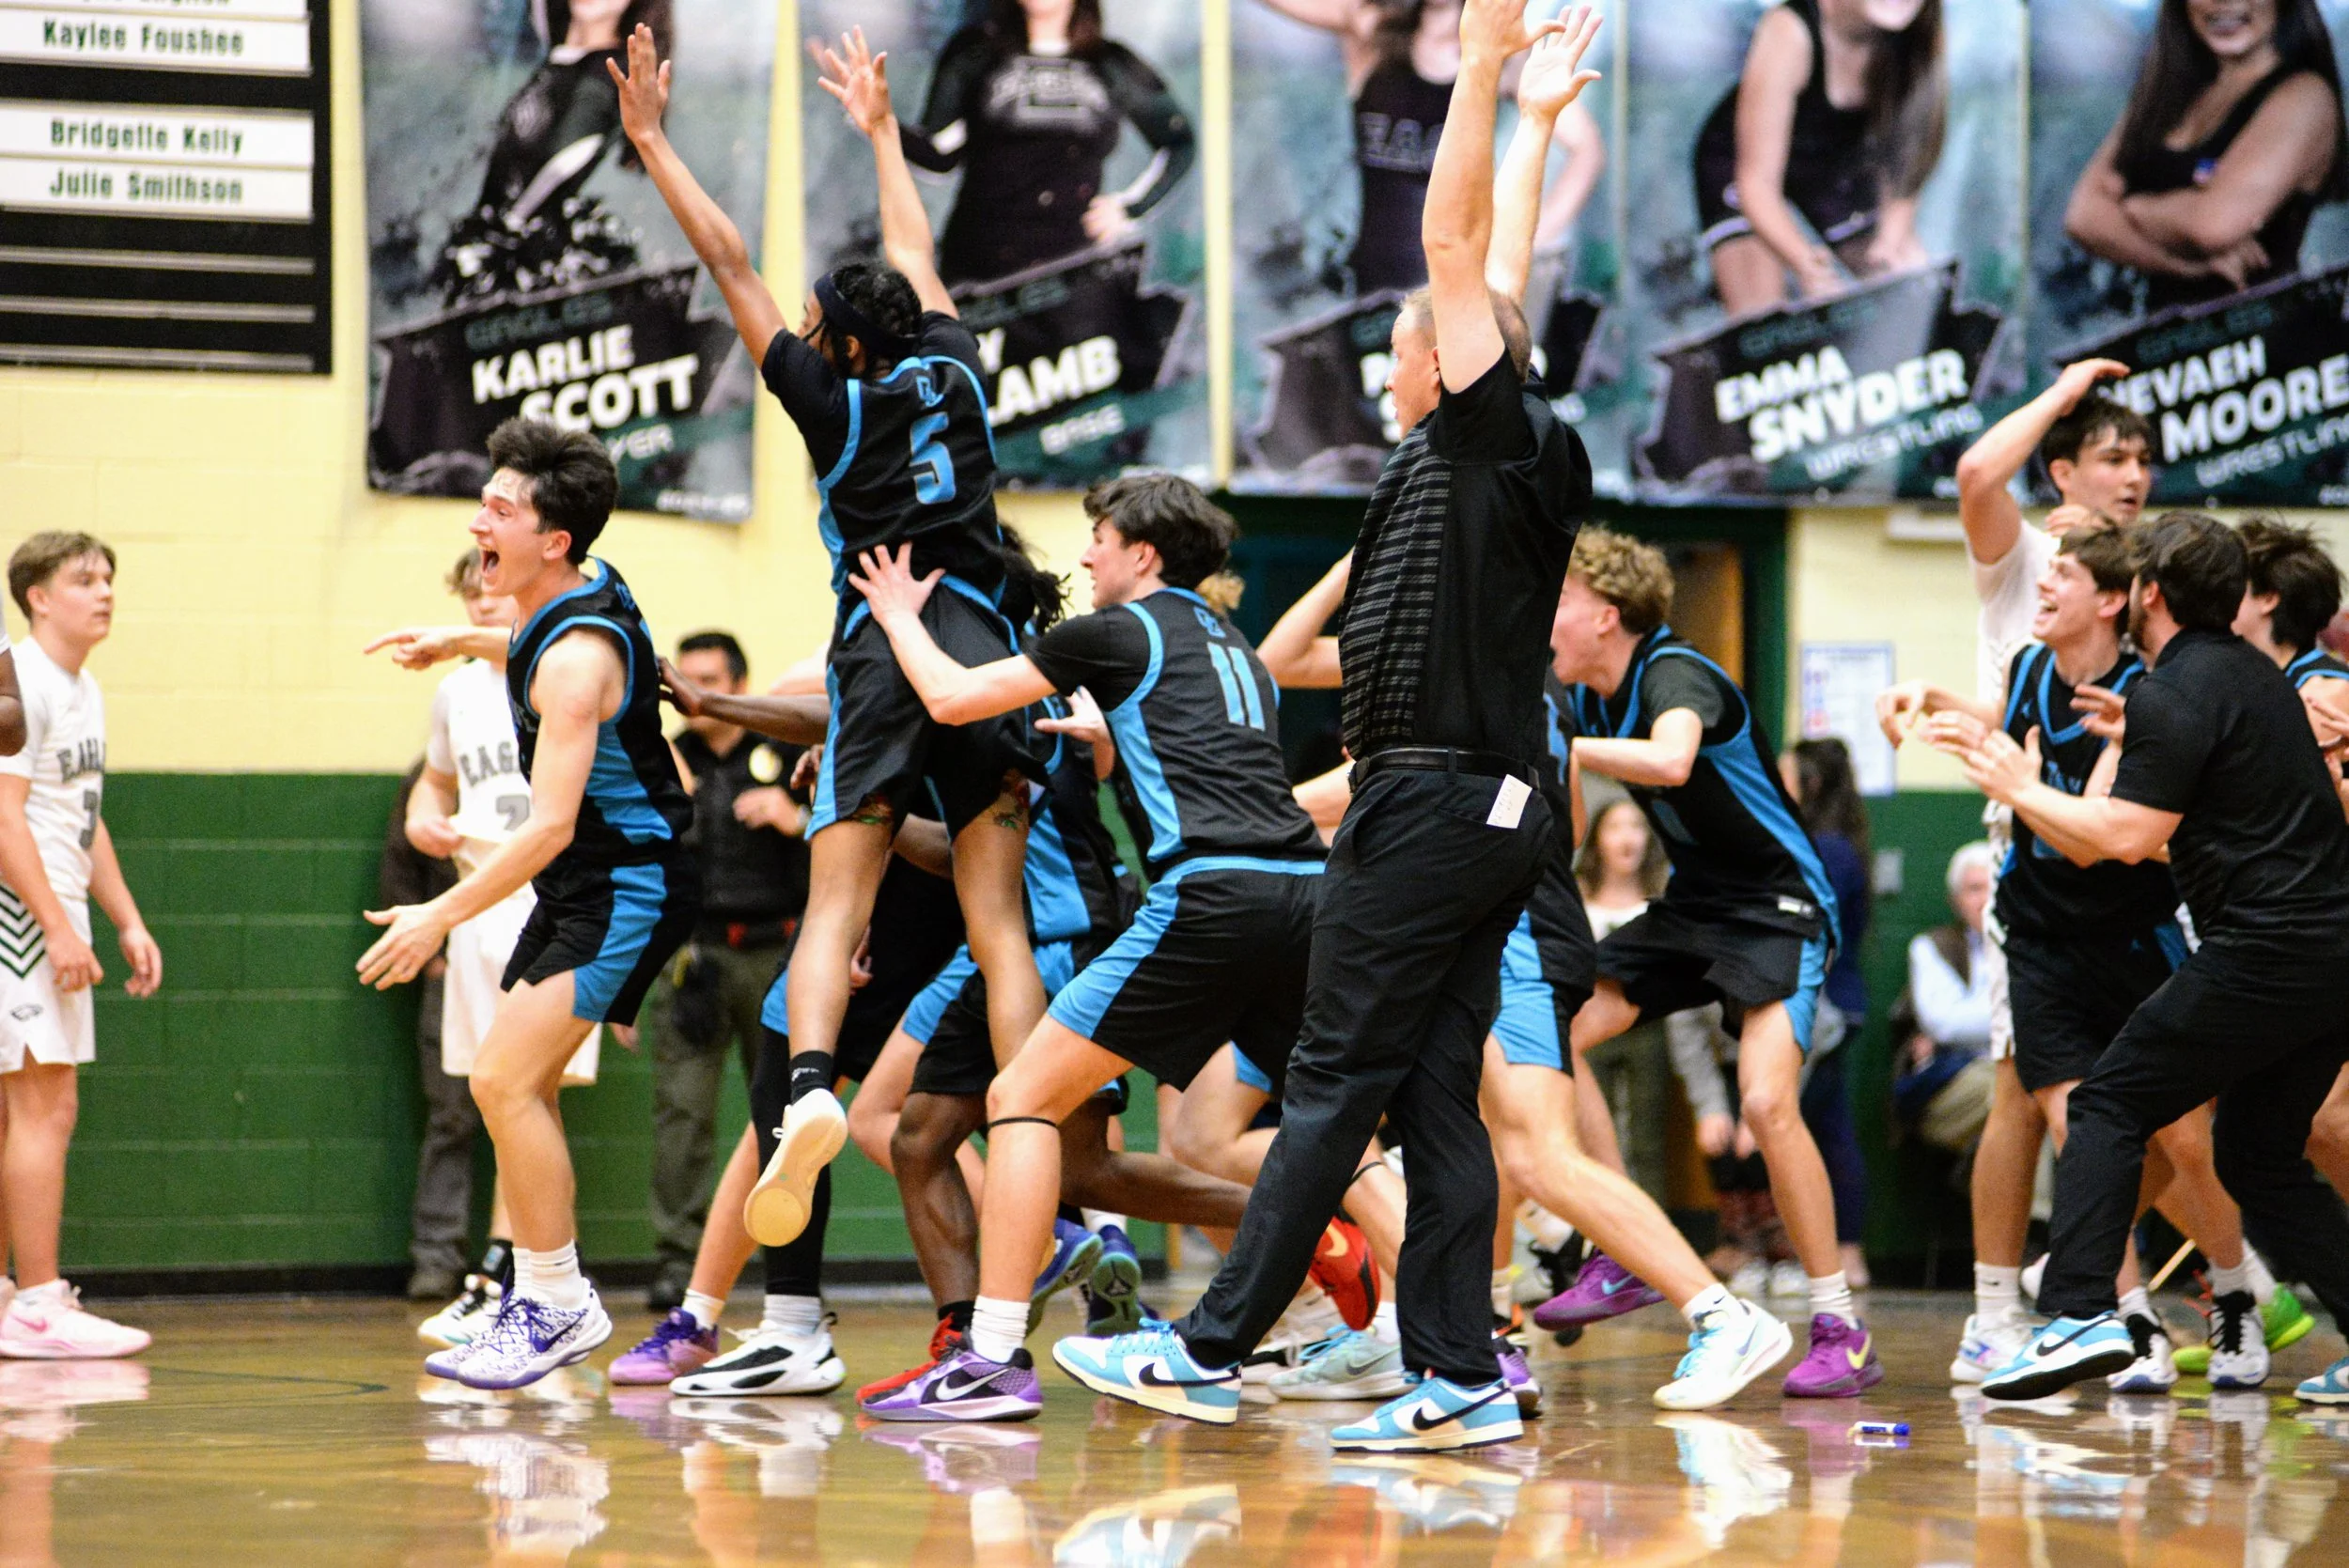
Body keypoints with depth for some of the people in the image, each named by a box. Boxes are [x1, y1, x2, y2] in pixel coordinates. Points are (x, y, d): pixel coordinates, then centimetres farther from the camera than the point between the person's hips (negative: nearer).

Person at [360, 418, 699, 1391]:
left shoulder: (577, 656, -24)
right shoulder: (580, 596, 4)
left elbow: (551, 825, -28)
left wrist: (441, 916, -26)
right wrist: (462, 644, 27)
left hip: (624, 888, -10)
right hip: (580, 885, 10)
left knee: (504, 1080, -17)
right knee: (518, 1087, 11)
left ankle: (556, 1304, -9)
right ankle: (547, 1300, 19)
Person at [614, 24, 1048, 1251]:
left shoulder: (833, 399, 2)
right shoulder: (953, 368, 12)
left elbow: (729, 264, 5)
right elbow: (915, 256, 29)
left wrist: (650, 140, 11)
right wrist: (880, 126, 44)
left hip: (884, 656, -3)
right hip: (983, 651, 3)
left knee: (834, 909, -6)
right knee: (999, 929, 0)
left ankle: (810, 1088, -30)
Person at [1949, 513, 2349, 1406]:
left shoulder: (2173, 695, -10)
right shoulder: (2255, 675, 18)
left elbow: (2128, 836, -15)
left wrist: (2020, 789, -2)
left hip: (2263, 953, -9)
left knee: (2110, 1105, -2)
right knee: (2258, 1157, 18)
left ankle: (2080, 1315, -16)